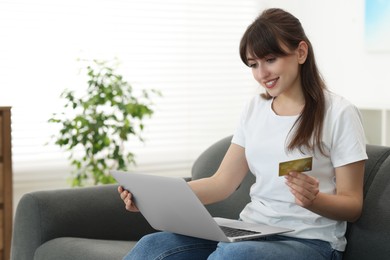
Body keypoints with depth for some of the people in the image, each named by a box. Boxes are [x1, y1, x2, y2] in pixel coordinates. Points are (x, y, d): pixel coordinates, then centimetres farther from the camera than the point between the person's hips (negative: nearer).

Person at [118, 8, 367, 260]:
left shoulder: (339, 113, -5)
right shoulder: (255, 109, 12)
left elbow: (353, 205, -3)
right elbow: (221, 183, 8)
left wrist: (313, 200, -25)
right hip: (250, 232, 5)